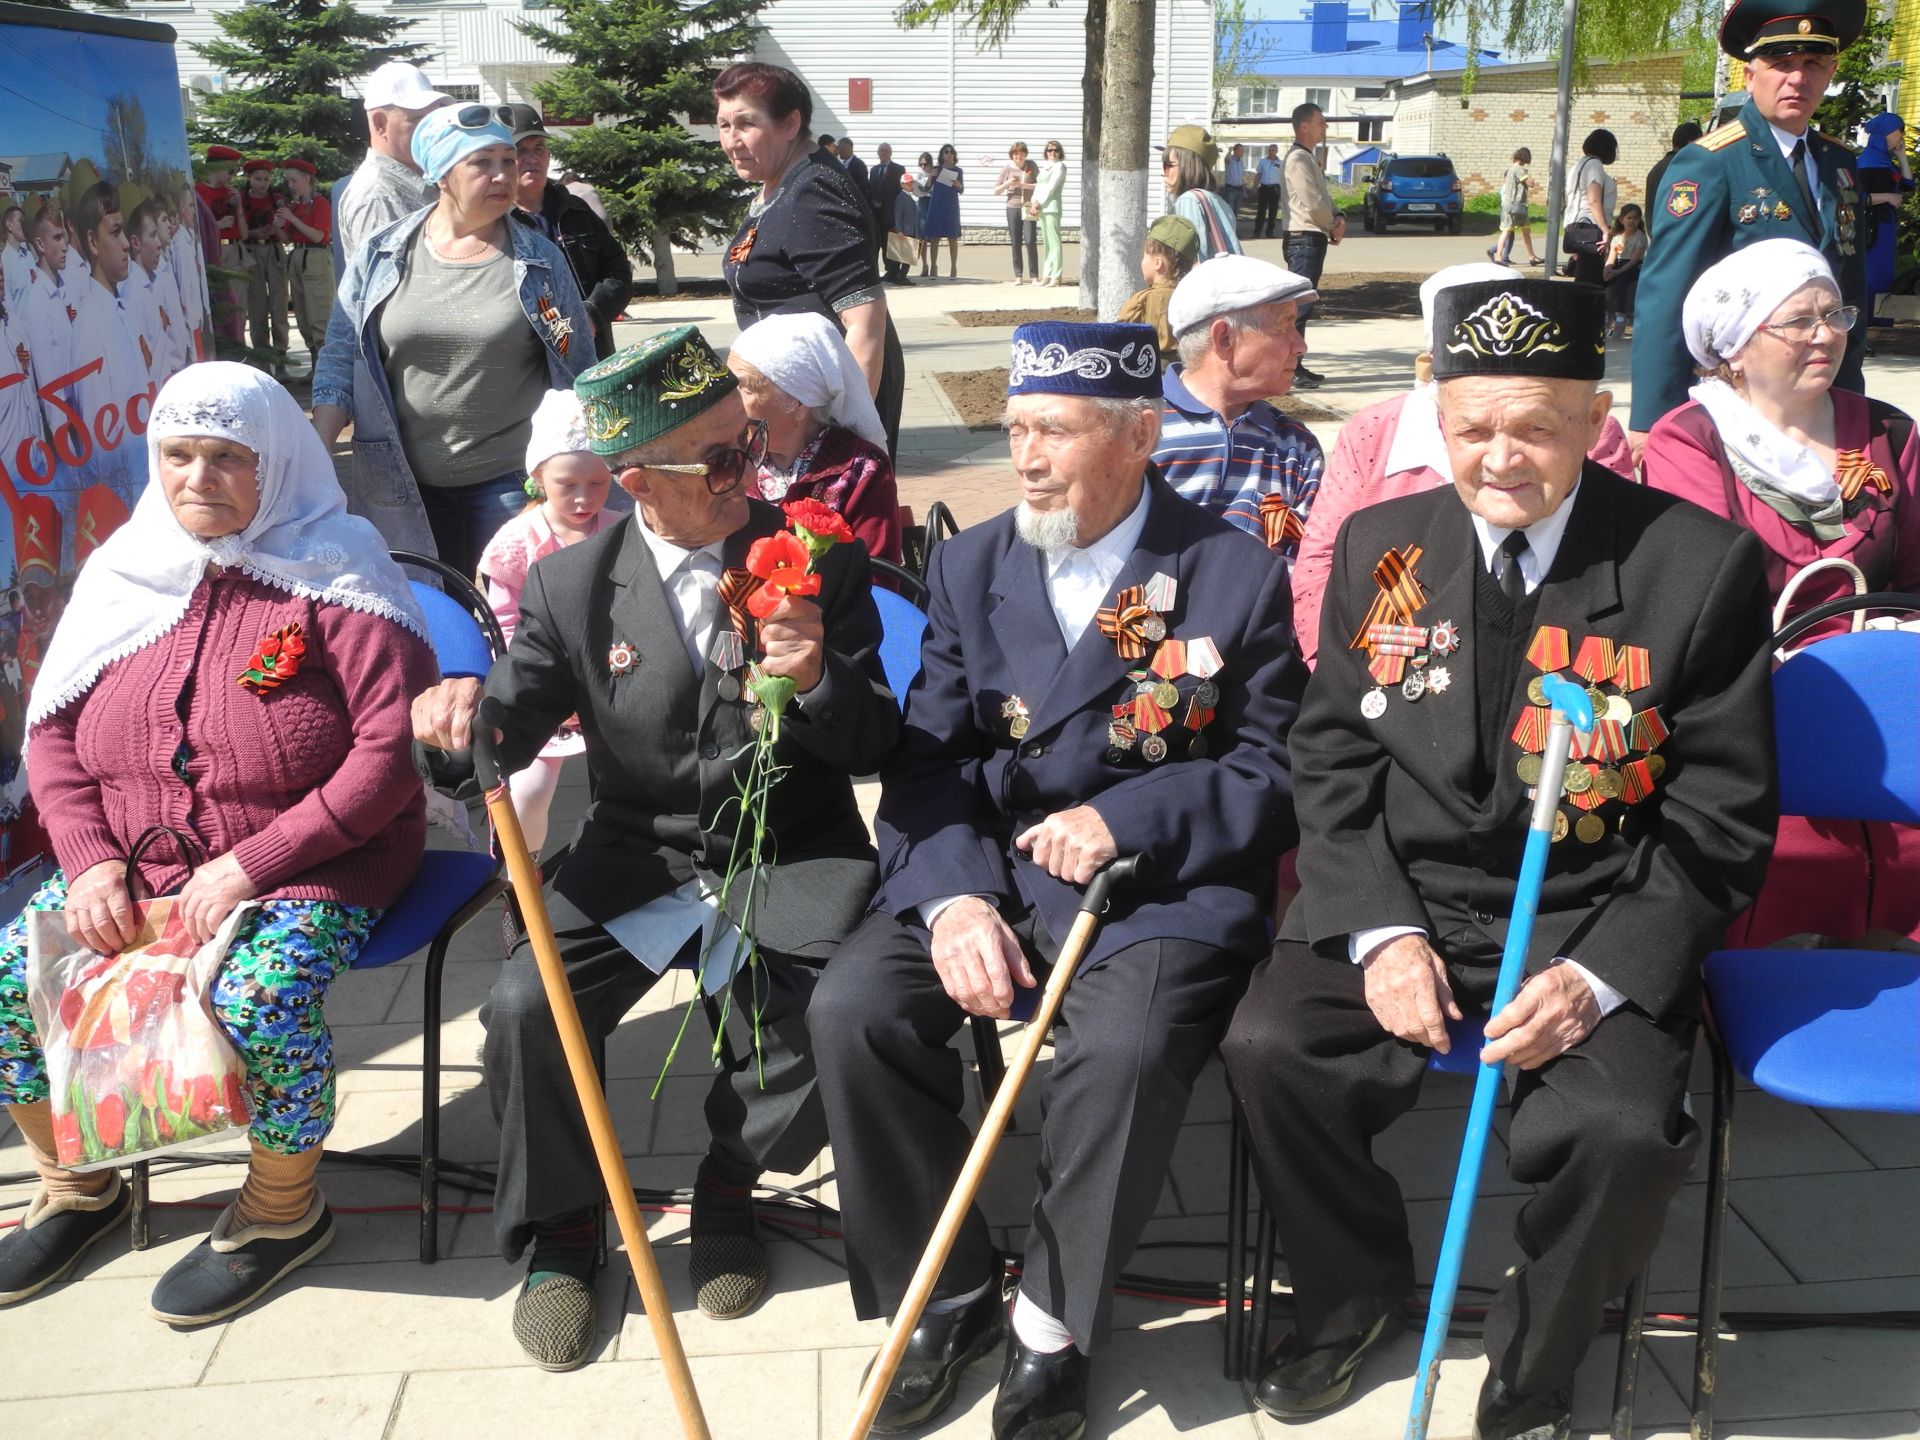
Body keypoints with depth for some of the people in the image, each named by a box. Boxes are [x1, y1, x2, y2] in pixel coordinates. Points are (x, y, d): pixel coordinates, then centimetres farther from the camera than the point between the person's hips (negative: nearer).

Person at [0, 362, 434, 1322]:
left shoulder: (332, 579, -11)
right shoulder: (125, 573, 5)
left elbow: (392, 750, -18)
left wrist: (248, 866, -20)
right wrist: (91, 861, -7)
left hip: (311, 865, -6)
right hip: (135, 864, 6)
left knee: (259, 1001, -31)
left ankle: (284, 1208, -1)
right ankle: (77, 1189, 18)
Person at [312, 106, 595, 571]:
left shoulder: (539, 261, 1)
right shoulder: (381, 255, 2)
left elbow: (577, 374, 6)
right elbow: (340, 361, 6)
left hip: (510, 480, -1)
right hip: (403, 485, 1)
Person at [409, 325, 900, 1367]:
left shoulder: (821, 560, -3)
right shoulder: (571, 586, -1)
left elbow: (876, 747, -4)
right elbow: (507, 734, -2)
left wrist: (818, 680, -26)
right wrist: (463, 709, -26)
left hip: (794, 859, -1)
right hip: (639, 860, 1)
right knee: (524, 1006, -21)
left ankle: (729, 1185, 8)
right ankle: (557, 1230, 9)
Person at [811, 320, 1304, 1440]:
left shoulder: (1240, 577, -1)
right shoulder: (969, 566, 9)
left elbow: (1273, 780, -1)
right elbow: (927, 762, 3)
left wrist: (1127, 818, -16)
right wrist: (954, 894, -15)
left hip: (1162, 880, -3)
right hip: (983, 869, 4)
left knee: (1127, 1048, -32)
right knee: (852, 1008, -20)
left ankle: (1055, 1323, -5)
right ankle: (953, 1299, 0)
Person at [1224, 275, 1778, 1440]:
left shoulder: (1703, 564, -7)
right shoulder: (1379, 546, 3)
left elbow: (1723, 820, -4)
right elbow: (1333, 760, 6)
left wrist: (1600, 977, -17)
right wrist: (1380, 934, -10)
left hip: (1596, 933, -2)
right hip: (1406, 903, 3)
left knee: (1626, 1130, -28)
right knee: (1269, 1049, -21)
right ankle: (1358, 1292, 11)